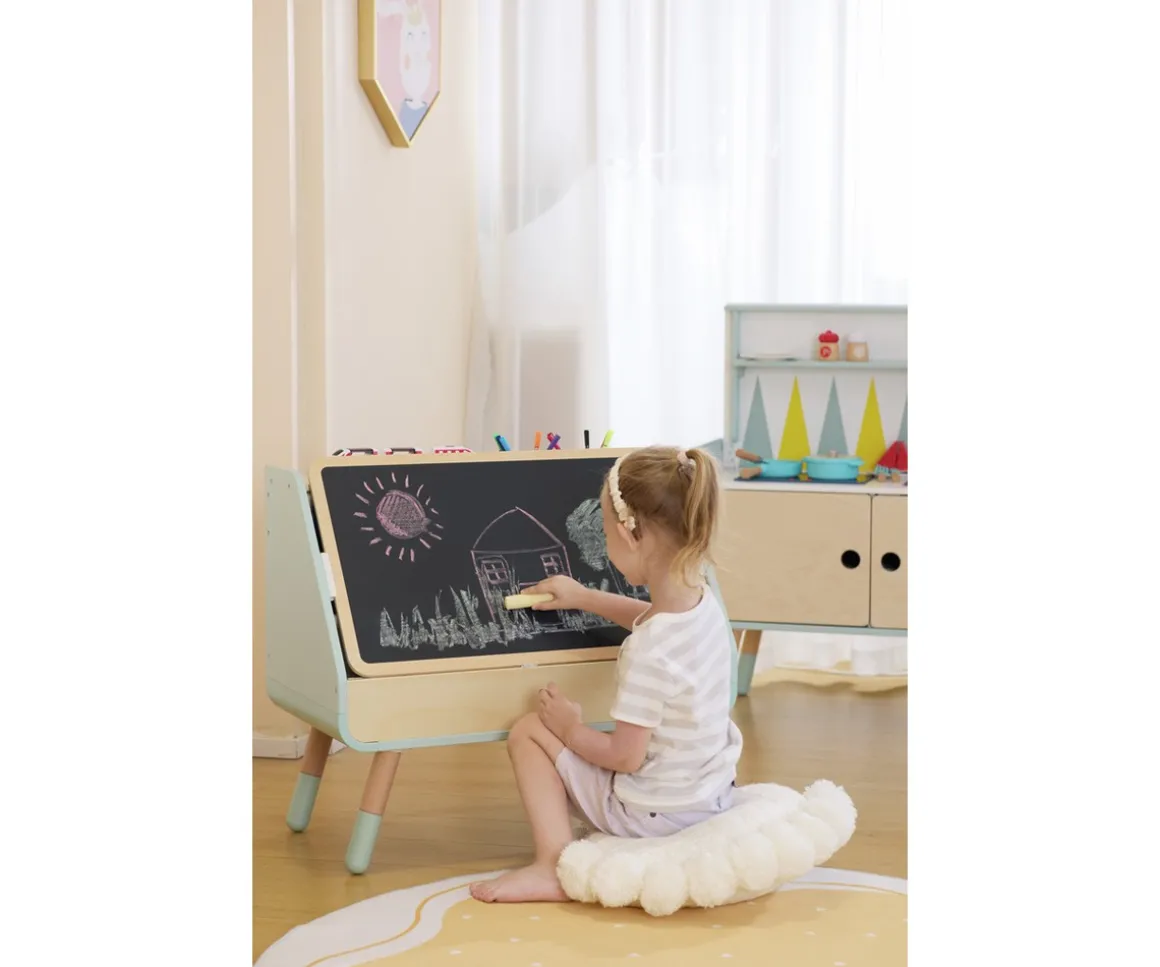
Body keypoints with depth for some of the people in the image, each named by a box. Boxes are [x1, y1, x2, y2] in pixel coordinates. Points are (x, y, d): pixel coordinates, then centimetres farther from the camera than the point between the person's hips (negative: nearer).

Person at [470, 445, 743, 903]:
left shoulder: (648, 653, -30)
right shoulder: (703, 602, -5)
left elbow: (625, 757, -24)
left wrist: (571, 730, -7)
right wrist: (584, 598, 26)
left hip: (658, 813, -9)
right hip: (715, 795, 9)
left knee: (529, 732, 3)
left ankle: (554, 866, -3)